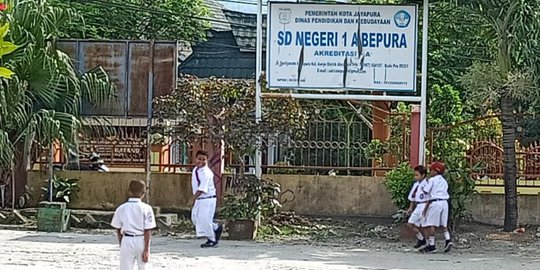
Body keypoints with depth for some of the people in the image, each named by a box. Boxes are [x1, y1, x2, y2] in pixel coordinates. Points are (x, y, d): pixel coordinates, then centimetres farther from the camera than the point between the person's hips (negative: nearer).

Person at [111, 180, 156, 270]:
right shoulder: (146, 208, -7)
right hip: (141, 241, -1)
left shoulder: (121, 208, 0)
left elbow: (118, 230, 6)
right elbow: (148, 231, -10)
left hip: (127, 240, 1)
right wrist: (146, 250, -7)